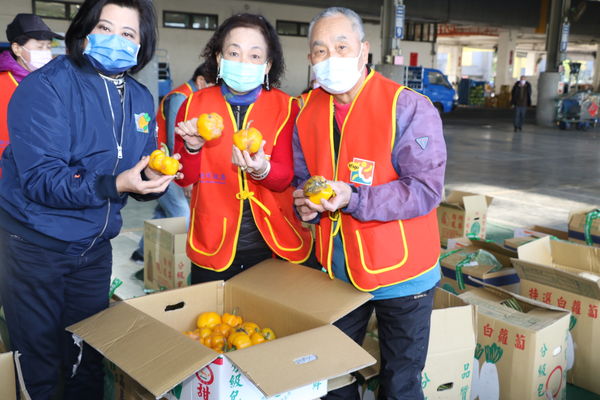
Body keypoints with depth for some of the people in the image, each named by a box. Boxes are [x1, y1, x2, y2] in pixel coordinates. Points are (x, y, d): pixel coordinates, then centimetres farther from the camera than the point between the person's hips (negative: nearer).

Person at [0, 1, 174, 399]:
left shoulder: (140, 98, 3)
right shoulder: (47, 86, -16)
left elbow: (139, 176, 8)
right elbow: (39, 178, -24)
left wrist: (152, 181, -15)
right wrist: (113, 184, -34)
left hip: (94, 246, 5)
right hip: (35, 244, -5)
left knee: (89, 361, 17)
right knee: (37, 365, 10)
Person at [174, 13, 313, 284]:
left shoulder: (285, 107, -6)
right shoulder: (194, 105, -3)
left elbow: (285, 177, -12)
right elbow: (184, 179, -1)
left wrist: (262, 170, -33)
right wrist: (192, 148, -21)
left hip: (274, 245, 0)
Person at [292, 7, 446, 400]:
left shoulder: (409, 108, -16)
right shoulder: (308, 112, 2)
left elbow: (425, 189, -22)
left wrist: (353, 198, -30)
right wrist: (306, 203, -11)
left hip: (400, 272, -5)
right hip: (337, 269, 5)